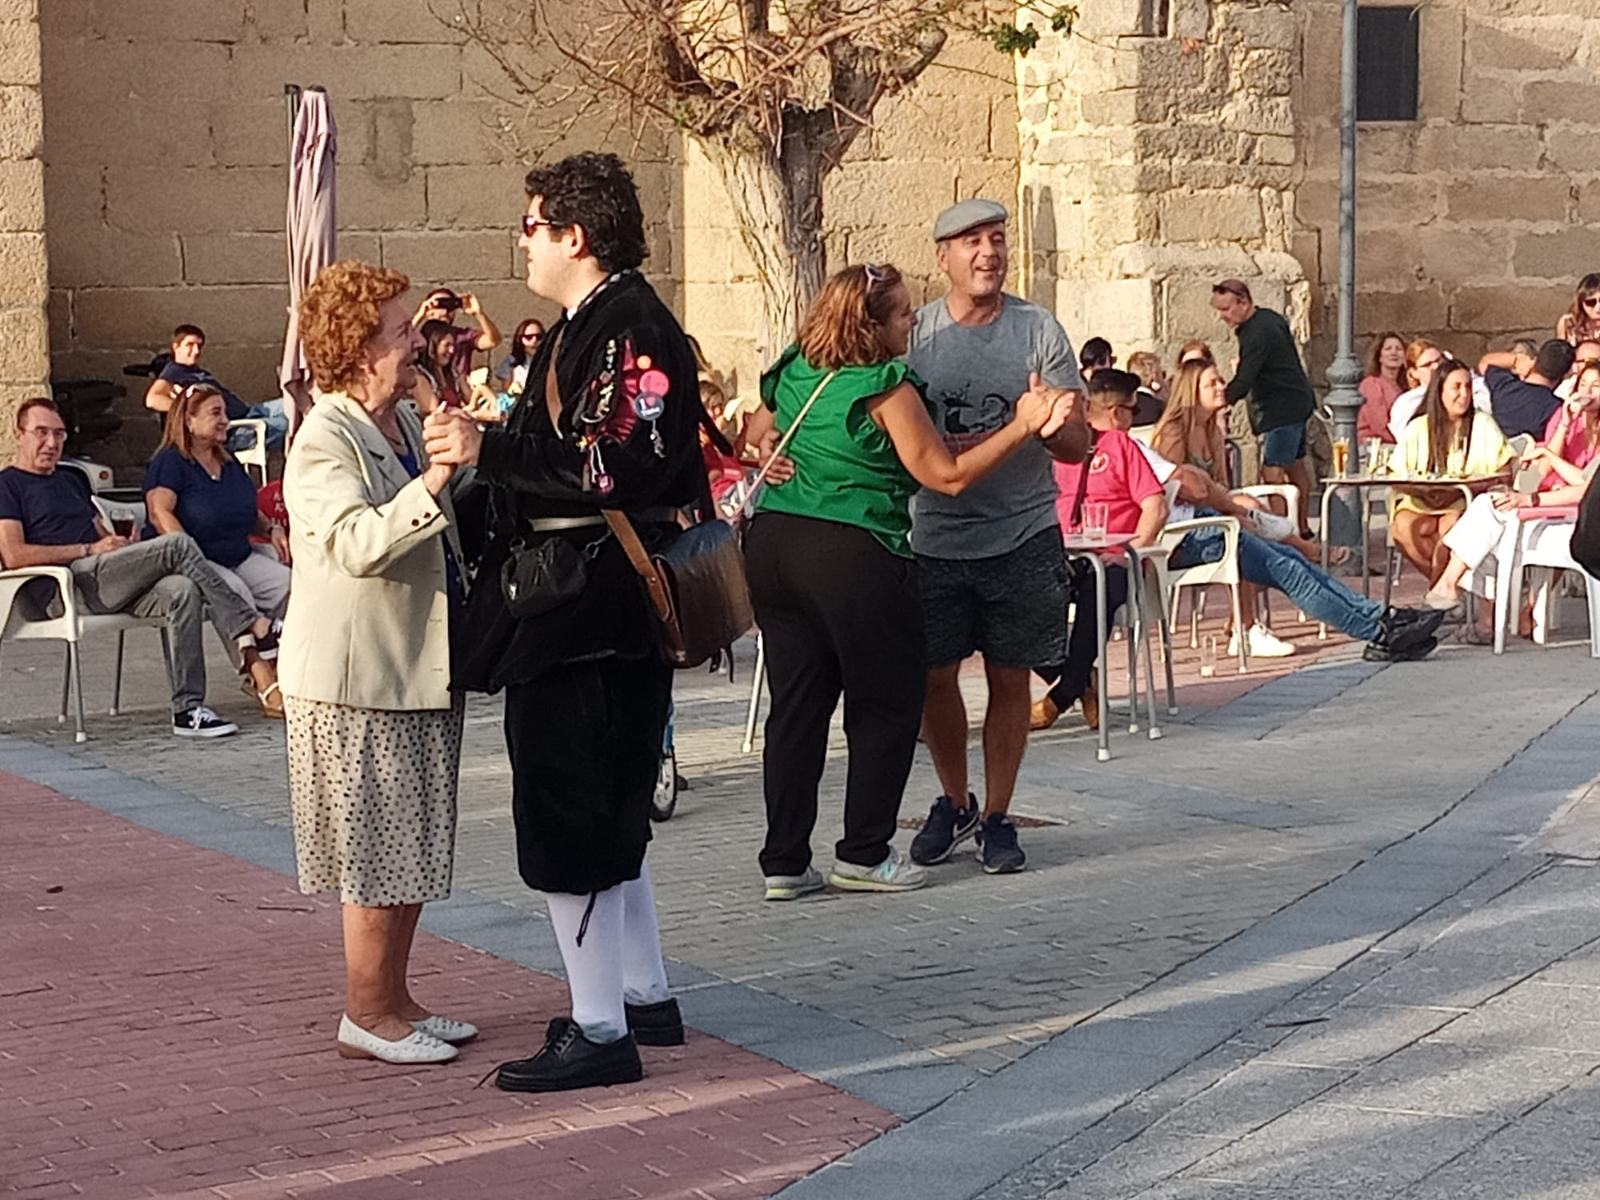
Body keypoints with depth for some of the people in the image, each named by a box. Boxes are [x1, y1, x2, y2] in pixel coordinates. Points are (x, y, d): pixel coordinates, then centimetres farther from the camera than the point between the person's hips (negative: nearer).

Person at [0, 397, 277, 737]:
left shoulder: (70, 482, 33)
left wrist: (119, 542, 6)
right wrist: (89, 550, -10)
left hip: (107, 583, 8)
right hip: (64, 588, -8)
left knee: (182, 590, -24)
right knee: (178, 545, -21)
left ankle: (187, 709, -28)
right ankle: (252, 628, -16)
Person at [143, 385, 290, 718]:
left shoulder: (229, 464, 20)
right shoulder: (170, 462, -4)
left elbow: (246, 513, 30)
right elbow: (160, 512, -18)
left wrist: (271, 529, 7)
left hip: (237, 557, 8)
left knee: (288, 584, -18)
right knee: (235, 591, -36)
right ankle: (264, 683, -41)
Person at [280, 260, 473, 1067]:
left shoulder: (406, 423, 12)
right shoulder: (322, 442, -16)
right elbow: (359, 544, -31)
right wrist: (434, 481, -38)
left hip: (421, 667, 9)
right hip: (358, 678, -9)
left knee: (412, 849, 13)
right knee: (377, 852, -2)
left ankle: (395, 998, 23)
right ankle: (366, 1014, 8)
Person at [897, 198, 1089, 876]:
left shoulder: (1039, 331, -1)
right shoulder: (912, 334, 0)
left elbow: (1078, 446, 0)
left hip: (1021, 534, 0)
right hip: (933, 535, 1)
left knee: (1010, 679, 5)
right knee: (933, 676, 5)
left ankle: (996, 816, 19)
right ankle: (954, 803, 28)